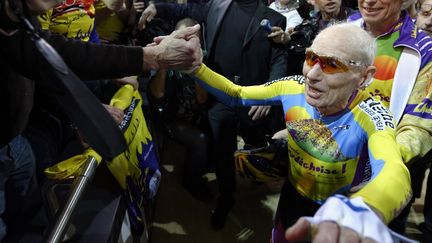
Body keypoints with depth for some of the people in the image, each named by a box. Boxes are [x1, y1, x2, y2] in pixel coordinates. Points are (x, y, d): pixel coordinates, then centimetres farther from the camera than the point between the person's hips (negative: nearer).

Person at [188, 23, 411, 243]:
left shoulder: (370, 115, -31)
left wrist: (362, 210, -76)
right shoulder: (293, 87, -19)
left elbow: (394, 173, -52)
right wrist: (196, 67, -23)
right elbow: (236, 95, -5)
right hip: (293, 197, 4)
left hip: (341, 210, -3)